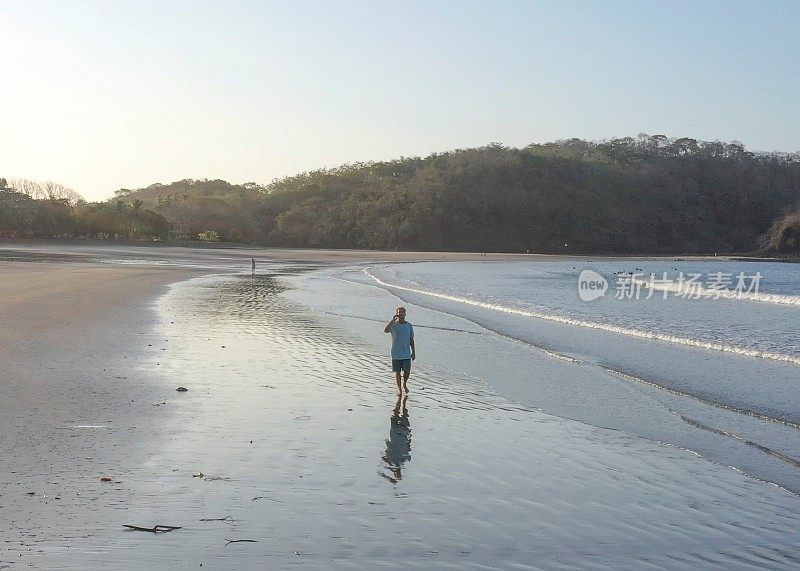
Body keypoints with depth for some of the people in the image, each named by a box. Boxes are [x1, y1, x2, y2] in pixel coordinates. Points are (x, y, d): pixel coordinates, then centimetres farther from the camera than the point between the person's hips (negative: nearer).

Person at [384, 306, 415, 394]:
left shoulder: (409, 326, 4)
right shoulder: (393, 325, -4)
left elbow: (411, 340, 9)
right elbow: (385, 330, -25)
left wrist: (413, 352, 7)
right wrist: (393, 320, -26)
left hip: (407, 354, 2)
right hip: (396, 354, -2)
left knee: (407, 371, 2)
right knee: (397, 372, 4)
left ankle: (404, 384, 29)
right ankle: (399, 388, 21)